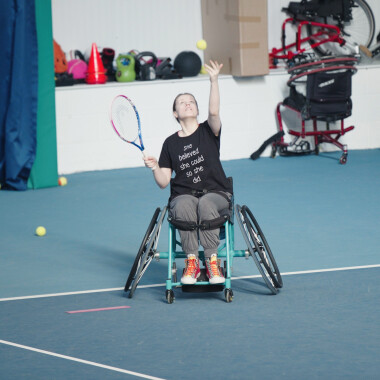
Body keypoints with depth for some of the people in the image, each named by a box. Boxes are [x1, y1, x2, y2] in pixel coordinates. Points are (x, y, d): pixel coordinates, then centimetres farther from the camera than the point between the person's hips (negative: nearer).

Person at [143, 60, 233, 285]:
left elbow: (214, 112, -16)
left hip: (216, 193, -1)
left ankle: (212, 261, -34)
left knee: (205, 204, -38)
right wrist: (155, 168, -10)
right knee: (184, 206, -36)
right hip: (183, 194, 1)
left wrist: (214, 81, -26)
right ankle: (192, 261, -33)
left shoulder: (208, 132, 8)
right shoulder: (171, 143, 13)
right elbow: (164, 182, 11)